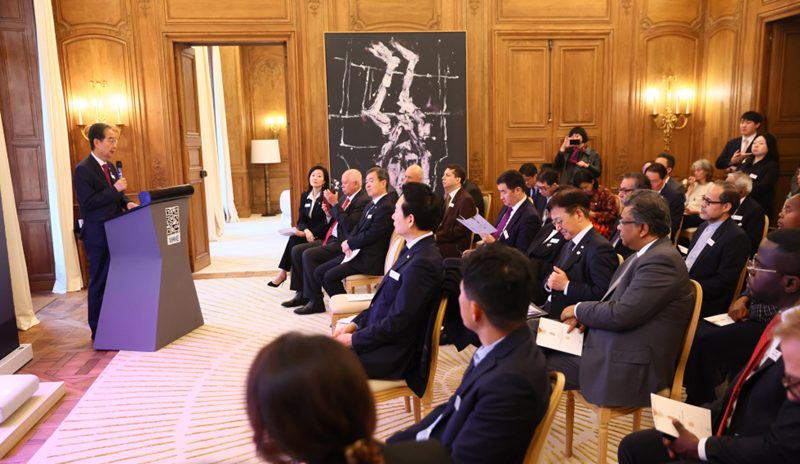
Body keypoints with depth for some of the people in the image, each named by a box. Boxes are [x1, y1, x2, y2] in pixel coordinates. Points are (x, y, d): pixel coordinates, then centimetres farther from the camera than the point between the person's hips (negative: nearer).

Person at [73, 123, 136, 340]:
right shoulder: (83, 170, -13)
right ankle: (98, 330, 12)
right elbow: (88, 202, -19)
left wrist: (127, 202, -1)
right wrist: (115, 189, -22)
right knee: (99, 282, 1)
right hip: (97, 235, -8)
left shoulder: (110, 167, 13)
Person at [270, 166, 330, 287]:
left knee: (295, 240, -26)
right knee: (294, 240, -27)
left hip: (321, 236, -5)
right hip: (307, 233, 5)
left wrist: (307, 233, -20)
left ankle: (283, 273, -16)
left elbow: (326, 224, -12)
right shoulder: (305, 196, 11)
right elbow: (301, 219, 7)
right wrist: (306, 231, -16)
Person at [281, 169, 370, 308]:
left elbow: (349, 225, -23)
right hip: (330, 240, 10)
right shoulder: (345, 198, 18)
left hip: (342, 244, -10)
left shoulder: (363, 200, -12)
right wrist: (329, 213, 1)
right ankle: (301, 294, 6)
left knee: (309, 255, -24)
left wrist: (335, 204, -19)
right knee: (296, 250, 2)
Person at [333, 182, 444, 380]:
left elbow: (396, 324, -23)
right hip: (379, 335, 9)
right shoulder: (413, 250, 6)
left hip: (391, 354, -9)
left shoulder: (422, 263, -25)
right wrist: (354, 324, 5)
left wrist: (353, 340, -13)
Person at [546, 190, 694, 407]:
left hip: (630, 370, -10)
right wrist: (585, 315, -2)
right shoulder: (644, 255, 12)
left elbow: (621, 314, -25)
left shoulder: (662, 261, -20)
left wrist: (579, 310, -8)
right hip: (607, 348, 10)